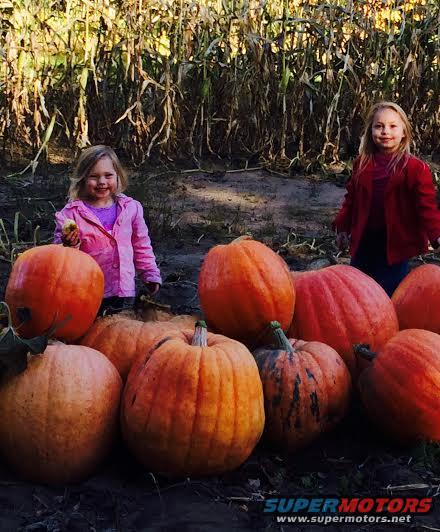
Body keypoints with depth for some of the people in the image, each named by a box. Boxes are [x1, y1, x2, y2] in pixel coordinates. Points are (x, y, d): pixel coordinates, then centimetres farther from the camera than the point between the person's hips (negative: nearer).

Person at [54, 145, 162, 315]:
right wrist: (69, 245, -26)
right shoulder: (71, 213, -8)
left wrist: (151, 275, 13)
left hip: (124, 292, 2)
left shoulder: (131, 208, 2)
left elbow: (141, 245, 13)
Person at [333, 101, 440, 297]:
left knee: (391, 293, 4)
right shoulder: (362, 164, 3)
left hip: (395, 243, -4)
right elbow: (351, 198, 12)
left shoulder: (416, 168, -10)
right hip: (364, 240, 4)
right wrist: (342, 227, 11)